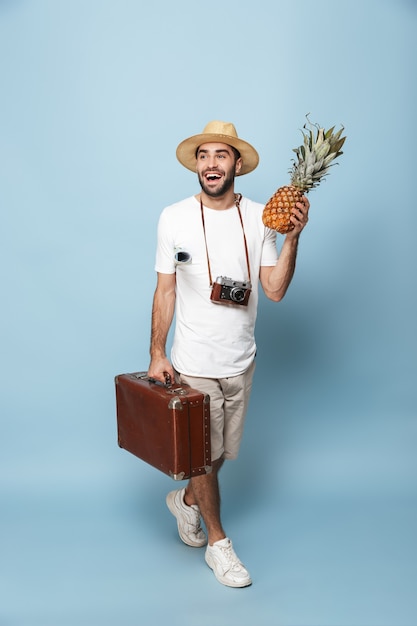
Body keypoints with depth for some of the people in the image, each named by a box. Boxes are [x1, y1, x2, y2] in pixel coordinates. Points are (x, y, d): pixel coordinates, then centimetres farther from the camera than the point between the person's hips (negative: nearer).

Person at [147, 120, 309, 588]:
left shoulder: (260, 217, -3)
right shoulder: (174, 218, -8)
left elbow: (275, 290, -7)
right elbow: (165, 290, -3)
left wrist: (292, 238, -18)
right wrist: (157, 354, -6)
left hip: (240, 361, 3)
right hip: (193, 362, -3)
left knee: (222, 451, 19)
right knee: (203, 453, 10)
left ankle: (185, 499, 48)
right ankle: (218, 543, 31)